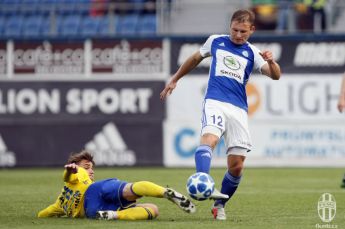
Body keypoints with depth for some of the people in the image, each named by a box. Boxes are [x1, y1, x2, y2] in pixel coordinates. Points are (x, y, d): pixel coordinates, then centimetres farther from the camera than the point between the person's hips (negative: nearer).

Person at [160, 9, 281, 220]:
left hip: (239, 109, 2)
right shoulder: (215, 41, 14)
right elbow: (195, 59, 30)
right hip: (215, 102, -2)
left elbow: (275, 75, -1)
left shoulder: (252, 53, 11)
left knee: (237, 165, -2)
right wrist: (174, 80, 34)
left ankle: (219, 205, 17)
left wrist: (271, 62, -23)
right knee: (209, 138, -33)